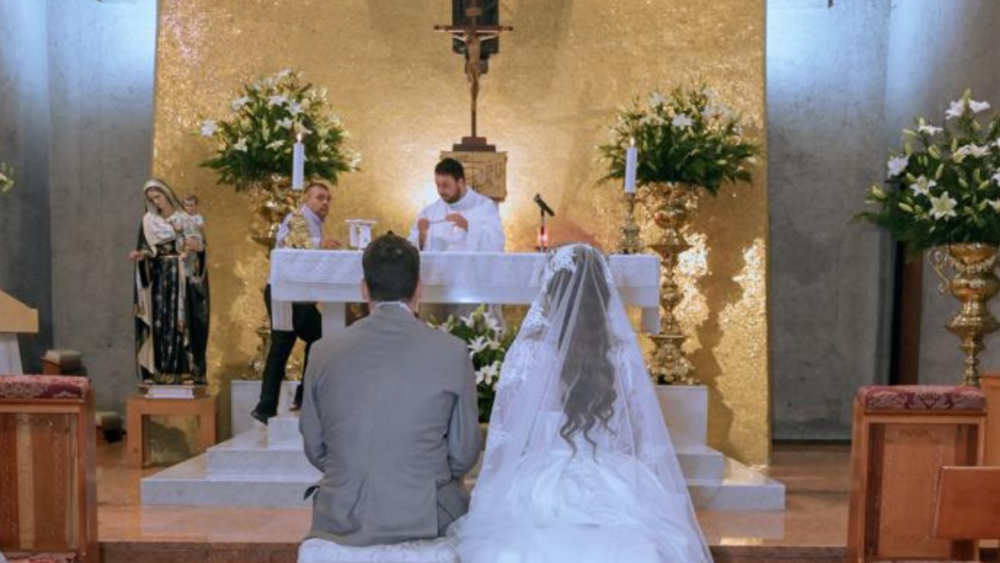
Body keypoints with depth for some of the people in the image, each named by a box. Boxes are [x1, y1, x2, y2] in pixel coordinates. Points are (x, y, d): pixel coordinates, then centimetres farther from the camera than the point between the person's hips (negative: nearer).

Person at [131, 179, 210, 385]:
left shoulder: (184, 219, 4)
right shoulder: (148, 222, 8)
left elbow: (201, 245, -3)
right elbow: (147, 252, 6)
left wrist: (196, 246, -24)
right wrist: (139, 255, -15)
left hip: (182, 279, -1)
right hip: (159, 279, 1)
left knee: (183, 323, -4)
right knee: (160, 324, -4)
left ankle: (184, 371, -2)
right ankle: (160, 372, -1)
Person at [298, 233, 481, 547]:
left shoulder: (324, 352, -4)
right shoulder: (452, 353, -10)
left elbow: (315, 450, 5)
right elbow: (464, 455, -3)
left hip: (339, 522, 2)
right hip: (424, 521, -2)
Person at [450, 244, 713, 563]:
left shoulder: (528, 350, -4)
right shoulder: (625, 354, 1)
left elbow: (503, 435, 1)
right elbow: (647, 442, 5)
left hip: (538, 489, -2)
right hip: (614, 488, 2)